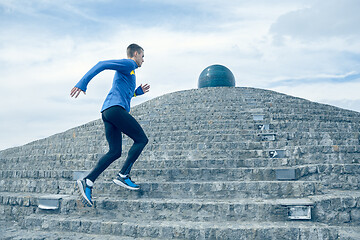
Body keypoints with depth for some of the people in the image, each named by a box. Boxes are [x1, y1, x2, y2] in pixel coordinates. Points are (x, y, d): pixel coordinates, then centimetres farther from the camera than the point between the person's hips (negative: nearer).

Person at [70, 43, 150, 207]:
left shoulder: (128, 71, 33)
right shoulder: (128, 64, 3)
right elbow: (102, 65, -9)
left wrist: (139, 91, 26)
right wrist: (83, 83, -19)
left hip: (107, 113, 10)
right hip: (115, 109, -10)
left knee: (114, 152, 3)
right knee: (142, 139, -4)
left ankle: (88, 181, -6)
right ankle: (123, 175, -10)